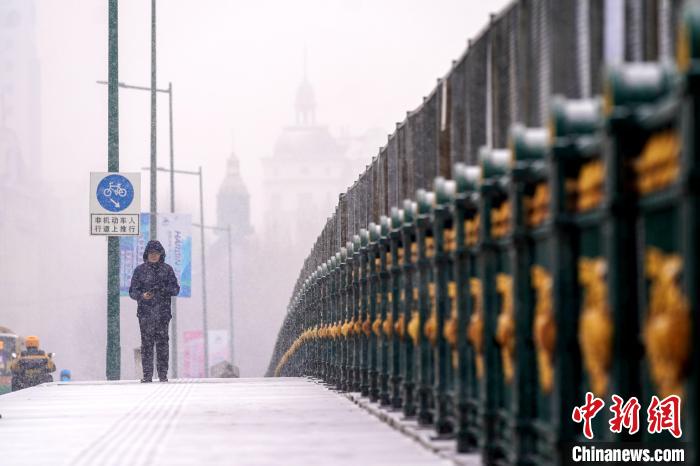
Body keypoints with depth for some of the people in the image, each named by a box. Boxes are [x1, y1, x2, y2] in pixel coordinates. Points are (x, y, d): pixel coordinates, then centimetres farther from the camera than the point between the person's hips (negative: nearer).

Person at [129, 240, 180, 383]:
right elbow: (132, 291, 5)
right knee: (147, 344, -4)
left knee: (162, 343, -1)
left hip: (163, 312, 1)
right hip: (145, 312, -1)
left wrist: (163, 289, -14)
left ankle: (163, 374, 4)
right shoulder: (140, 270, 6)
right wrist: (142, 295, -16)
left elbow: (176, 289, 6)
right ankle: (147, 375, -3)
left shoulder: (167, 269, 9)